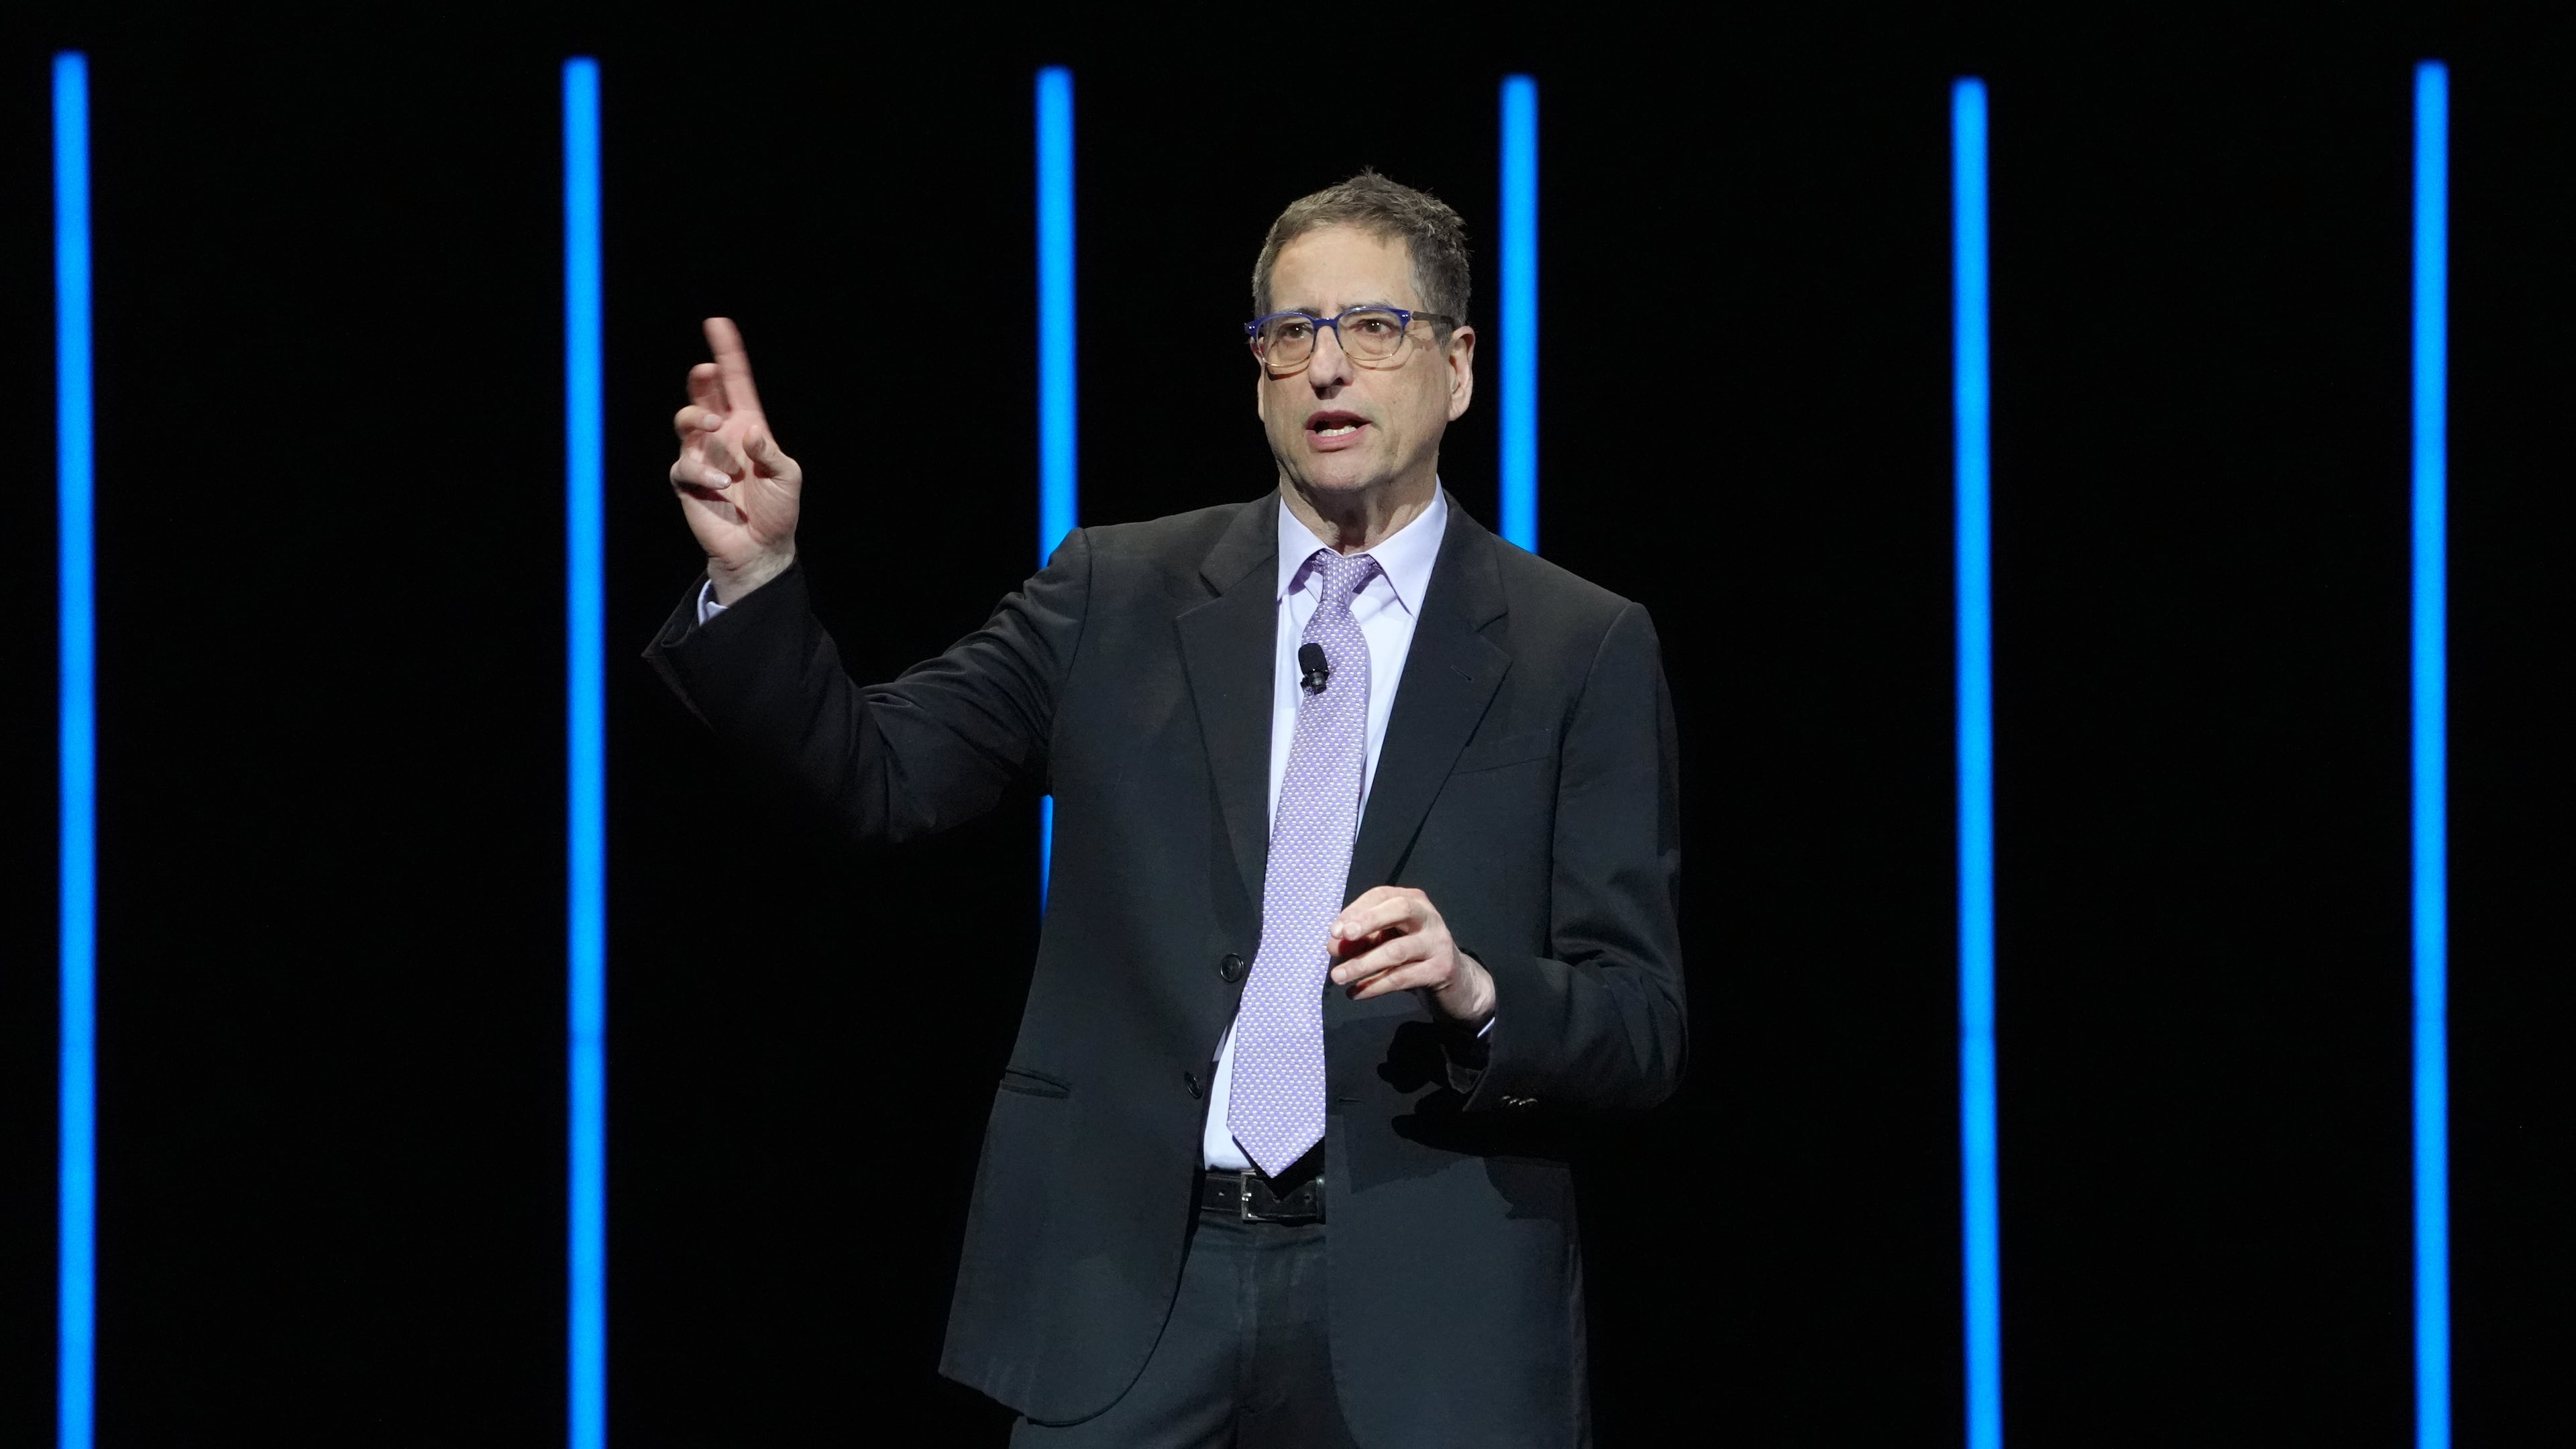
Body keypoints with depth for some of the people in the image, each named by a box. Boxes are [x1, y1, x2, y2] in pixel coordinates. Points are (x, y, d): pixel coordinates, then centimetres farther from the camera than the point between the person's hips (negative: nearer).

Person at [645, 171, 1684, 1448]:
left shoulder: (1586, 651, 4)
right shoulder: (1118, 594, 10)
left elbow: (1641, 1032, 0)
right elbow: (876, 772, 3)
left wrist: (1475, 994, -20)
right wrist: (756, 576, -12)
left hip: (1423, 1309, -1)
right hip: (1129, 1288, 1)